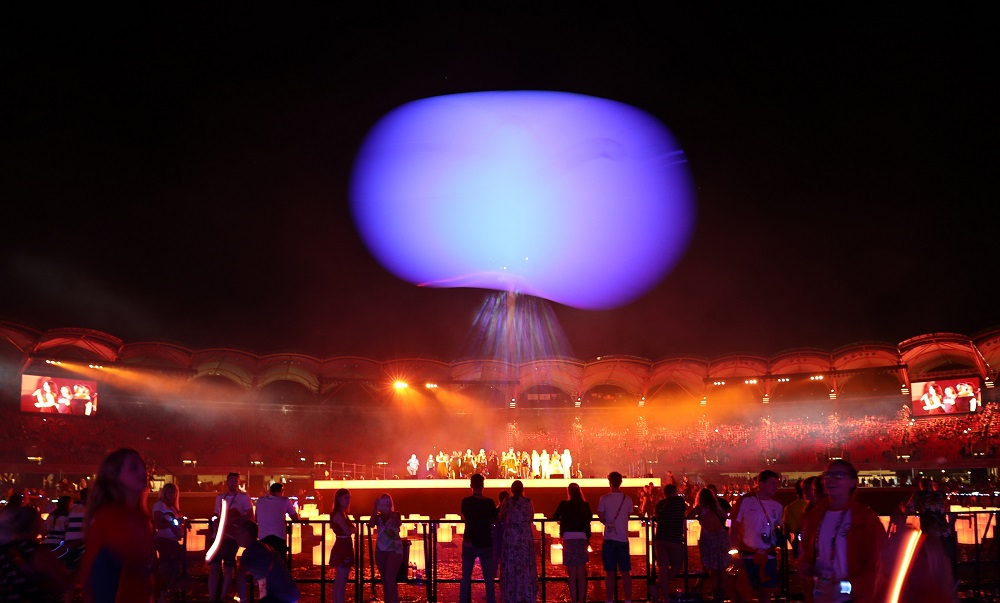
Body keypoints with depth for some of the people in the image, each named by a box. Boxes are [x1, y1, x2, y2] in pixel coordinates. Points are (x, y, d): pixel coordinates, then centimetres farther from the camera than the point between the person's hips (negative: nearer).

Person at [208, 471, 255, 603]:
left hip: (233, 537, -5)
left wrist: (233, 520, -17)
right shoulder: (220, 497, 17)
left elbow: (250, 516, -5)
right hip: (219, 536, 5)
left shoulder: (244, 497, 0)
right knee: (213, 566, -4)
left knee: (228, 568, -1)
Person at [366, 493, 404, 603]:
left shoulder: (395, 515, 0)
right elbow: (371, 525, -15)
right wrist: (375, 509, -23)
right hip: (380, 550, 4)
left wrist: (389, 510, -28)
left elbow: (398, 524, -22)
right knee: (384, 579, 8)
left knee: (390, 578, -14)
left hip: (394, 550, -4)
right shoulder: (378, 516, 5)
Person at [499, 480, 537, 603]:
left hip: (511, 536, -1)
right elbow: (531, 518, 10)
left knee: (510, 565, 5)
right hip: (526, 536, 1)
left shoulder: (507, 501, -4)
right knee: (526, 565, 8)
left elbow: (501, 518, 7)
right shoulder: (528, 501, 0)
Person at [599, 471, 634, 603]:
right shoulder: (627, 499, -2)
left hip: (609, 539, -2)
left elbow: (601, 517, -2)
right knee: (626, 573, 9)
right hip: (623, 538, 2)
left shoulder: (604, 499, -8)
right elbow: (628, 515, 7)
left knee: (610, 573, 2)